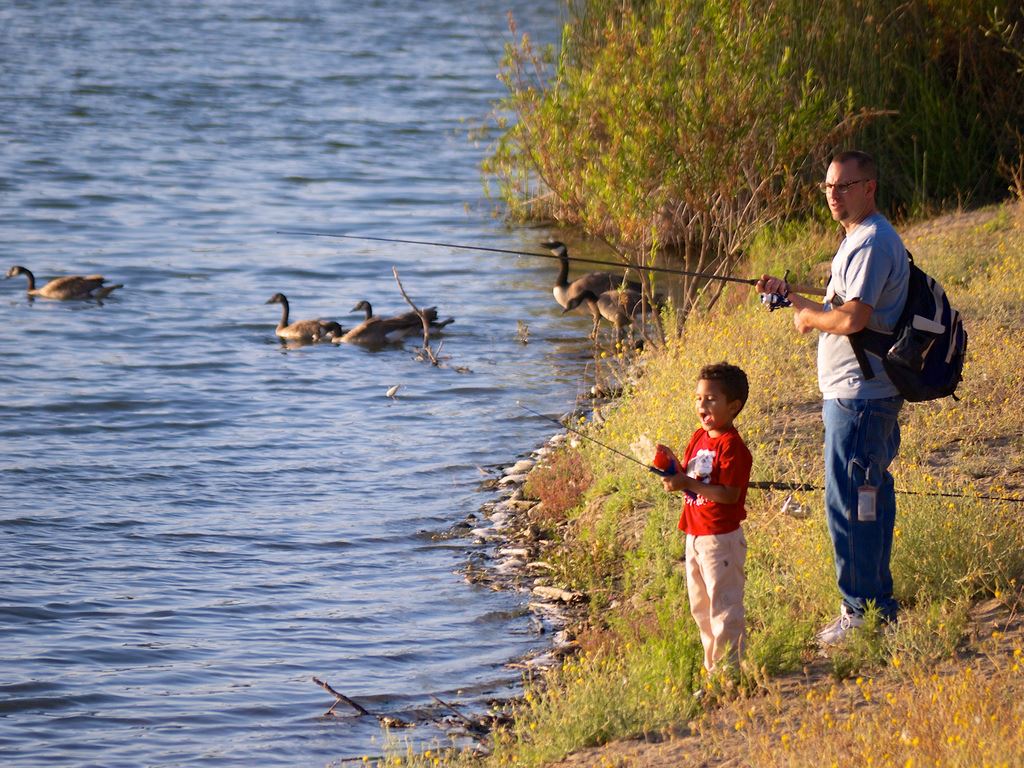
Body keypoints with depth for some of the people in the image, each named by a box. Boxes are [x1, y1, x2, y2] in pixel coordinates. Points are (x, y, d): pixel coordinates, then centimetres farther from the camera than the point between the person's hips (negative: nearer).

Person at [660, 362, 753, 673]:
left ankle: (729, 664, 1)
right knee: (700, 605, 17)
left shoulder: (732, 446, -17)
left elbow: (729, 494, -23)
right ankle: (711, 662, 28)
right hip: (695, 535, 10)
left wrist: (689, 483, -27)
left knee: (724, 603, -5)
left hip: (721, 537, -10)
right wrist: (674, 467, -5)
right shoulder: (699, 438, 11)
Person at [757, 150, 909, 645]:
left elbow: (853, 319, -27)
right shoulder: (858, 239, 17)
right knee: (871, 497, 16)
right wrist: (789, 296, 12)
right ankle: (879, 602, 23)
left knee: (849, 502, -7)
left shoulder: (873, 243, -18)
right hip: (855, 393, 11)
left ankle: (860, 611, -1)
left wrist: (809, 317, -9)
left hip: (859, 396, -11)